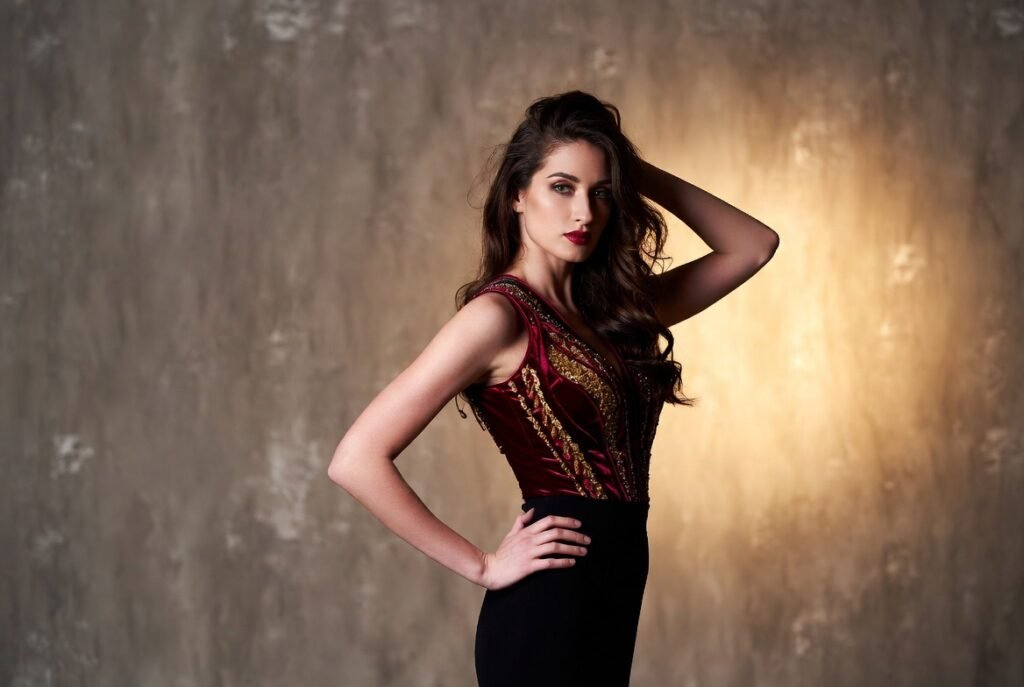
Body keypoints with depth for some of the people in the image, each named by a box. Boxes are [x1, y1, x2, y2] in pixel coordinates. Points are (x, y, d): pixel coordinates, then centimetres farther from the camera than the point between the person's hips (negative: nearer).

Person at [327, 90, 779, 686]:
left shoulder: (605, 308, 10)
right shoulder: (498, 315, -12)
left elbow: (753, 245, 17)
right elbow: (358, 459, -18)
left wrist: (640, 173, 7)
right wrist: (482, 566, -13)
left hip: (605, 608, 8)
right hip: (550, 610, -8)